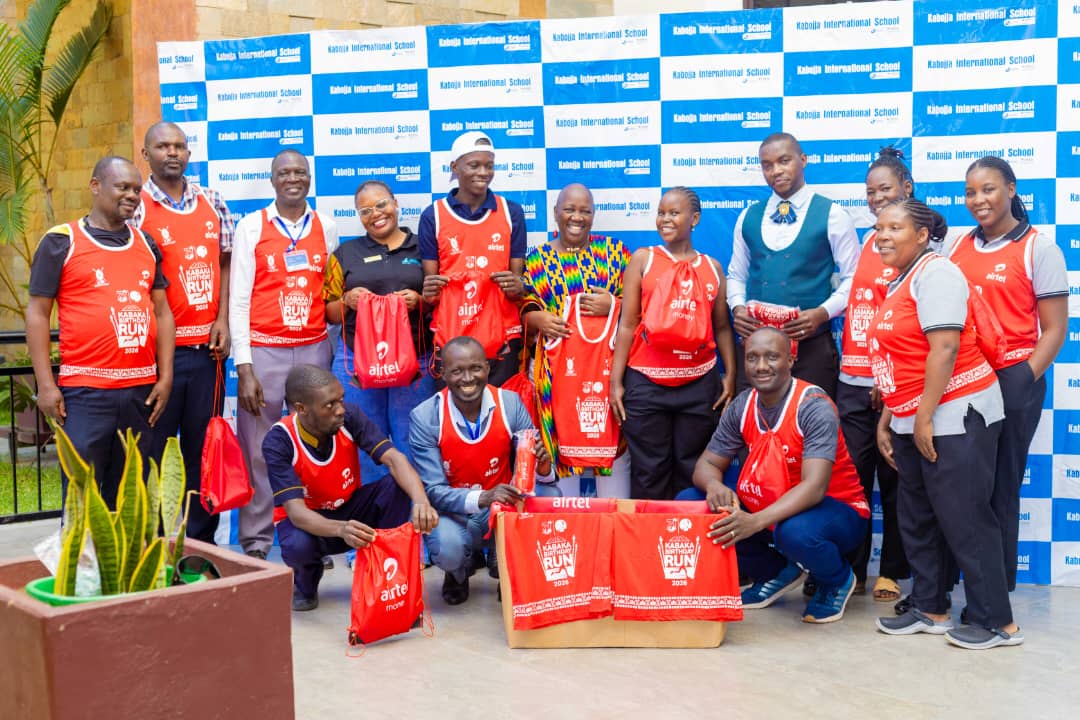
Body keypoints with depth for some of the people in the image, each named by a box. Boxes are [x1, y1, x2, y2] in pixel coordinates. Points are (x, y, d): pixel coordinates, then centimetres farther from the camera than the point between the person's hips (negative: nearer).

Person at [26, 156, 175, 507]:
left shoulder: (146, 243, 13)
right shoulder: (61, 241, -1)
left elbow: (161, 311, 14)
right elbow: (37, 313, -2)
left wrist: (165, 376, 5)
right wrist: (45, 385, -9)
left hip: (141, 391, 5)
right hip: (84, 391, -4)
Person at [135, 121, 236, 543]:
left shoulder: (212, 203, 10)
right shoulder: (136, 208, -3)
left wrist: (222, 320, 1)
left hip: (207, 347, 4)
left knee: (203, 447, 10)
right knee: (151, 450, 4)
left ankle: (201, 543, 20)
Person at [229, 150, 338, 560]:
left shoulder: (327, 228, 10)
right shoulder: (251, 227, 3)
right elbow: (238, 299, -1)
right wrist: (244, 368, -7)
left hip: (314, 349, 2)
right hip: (263, 351, -2)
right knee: (259, 452, -1)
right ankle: (255, 544, 8)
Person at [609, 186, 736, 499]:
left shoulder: (712, 267, 10)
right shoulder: (642, 259, 4)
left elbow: (722, 327, 13)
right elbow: (627, 324, 1)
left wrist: (730, 375, 3)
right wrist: (615, 381, -4)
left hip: (699, 384, 2)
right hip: (646, 383, -2)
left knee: (691, 470, 9)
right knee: (649, 472, 4)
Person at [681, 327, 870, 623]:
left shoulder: (814, 407, -23)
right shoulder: (742, 407, -4)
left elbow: (814, 487, -33)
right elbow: (707, 463, 1)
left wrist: (755, 521, -47)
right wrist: (714, 485, -26)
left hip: (838, 510, -6)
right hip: (773, 506, 6)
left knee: (795, 531, -41)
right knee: (688, 503, -8)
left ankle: (838, 579, -2)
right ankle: (774, 573, 10)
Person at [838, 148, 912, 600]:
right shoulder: (867, 242, 14)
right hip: (852, 381, 5)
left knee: (893, 482, 3)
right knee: (852, 478, 6)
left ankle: (892, 574, 14)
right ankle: (852, 571, 15)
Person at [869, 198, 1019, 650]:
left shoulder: (934, 273, -12)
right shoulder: (898, 285, 16)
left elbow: (944, 348, -20)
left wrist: (925, 418, -21)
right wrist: (887, 420, 15)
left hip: (954, 414, -10)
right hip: (912, 422, 10)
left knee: (964, 519, -5)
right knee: (917, 520, 13)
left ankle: (997, 622, 5)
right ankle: (930, 610, 24)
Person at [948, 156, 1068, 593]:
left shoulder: (1039, 250, -1)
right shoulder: (959, 248, 11)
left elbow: (1054, 330, -4)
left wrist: (1023, 381, -14)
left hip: (1010, 382, -4)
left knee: (999, 489, 5)